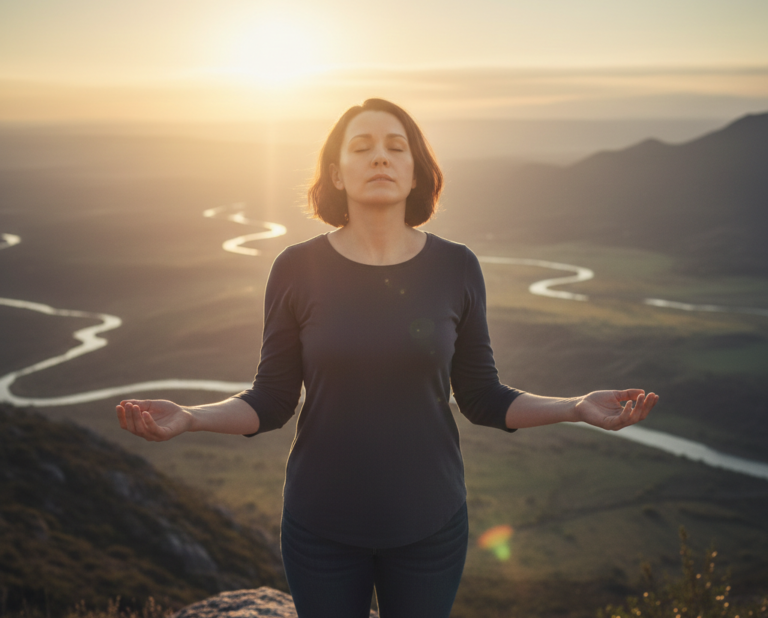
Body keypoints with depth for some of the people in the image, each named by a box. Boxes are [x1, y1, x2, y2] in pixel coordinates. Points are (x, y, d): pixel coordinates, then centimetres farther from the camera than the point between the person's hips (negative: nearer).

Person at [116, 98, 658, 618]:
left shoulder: (456, 268, -5)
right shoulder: (298, 270, -7)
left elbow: (481, 399, 1)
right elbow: (272, 401, -3)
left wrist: (578, 407, -11)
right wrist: (189, 418, -19)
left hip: (429, 522, 1)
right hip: (322, 527, -1)